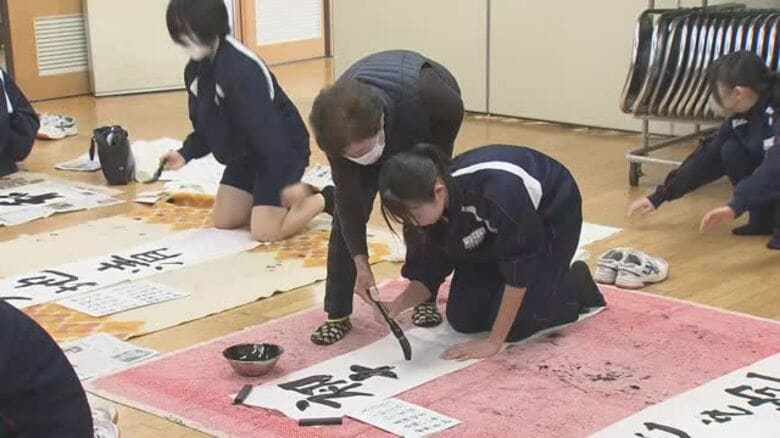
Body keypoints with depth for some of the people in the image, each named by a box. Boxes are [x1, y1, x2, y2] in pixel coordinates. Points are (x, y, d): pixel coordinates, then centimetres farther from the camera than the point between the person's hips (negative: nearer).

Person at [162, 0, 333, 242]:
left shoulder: (243, 69, -31)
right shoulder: (195, 70, -3)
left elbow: (268, 128, -32)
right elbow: (205, 126, 8)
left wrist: (287, 180, -32)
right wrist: (186, 153, -9)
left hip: (282, 151, -9)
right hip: (245, 154, 9)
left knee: (265, 232, -12)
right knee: (224, 220, 12)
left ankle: (326, 198, 11)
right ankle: (300, 194, 24)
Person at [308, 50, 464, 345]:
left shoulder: (423, 94, -48)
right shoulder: (338, 124, -38)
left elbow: (454, 112, -22)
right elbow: (347, 198, -27)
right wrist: (361, 264, -28)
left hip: (429, 120, -1)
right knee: (347, 208, -11)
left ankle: (425, 296, 10)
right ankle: (337, 313, -4)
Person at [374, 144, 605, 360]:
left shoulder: (496, 190, -44)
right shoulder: (427, 207, -24)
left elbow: (519, 270, -34)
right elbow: (427, 276, -12)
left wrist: (494, 342, -29)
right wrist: (398, 305, -32)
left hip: (552, 213, -6)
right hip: (494, 226, 6)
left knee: (515, 324, -14)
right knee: (463, 319, -3)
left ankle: (576, 284, 11)